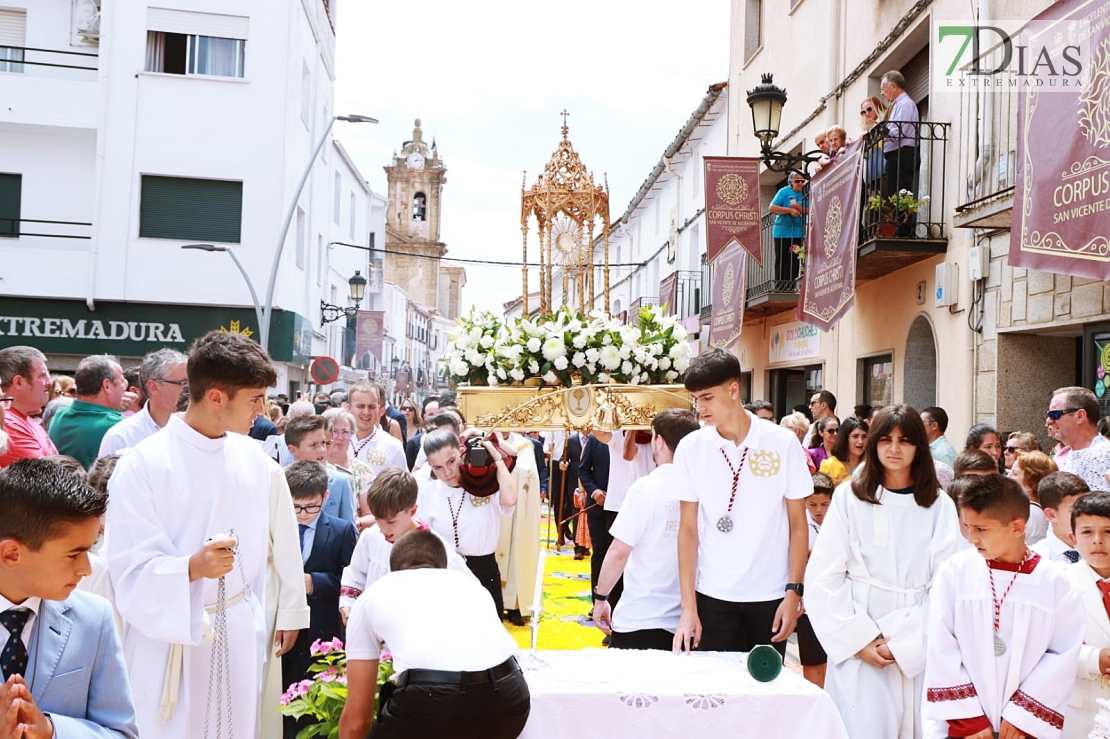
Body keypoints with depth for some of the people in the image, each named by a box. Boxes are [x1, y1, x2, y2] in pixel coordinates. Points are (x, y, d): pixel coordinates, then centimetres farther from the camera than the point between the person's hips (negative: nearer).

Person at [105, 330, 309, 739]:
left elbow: (282, 541, 9)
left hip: (243, 636, 4)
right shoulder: (143, 464, -13)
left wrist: (289, 612, 15)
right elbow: (131, 567, -13)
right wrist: (191, 568, -31)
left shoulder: (255, 460, 0)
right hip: (170, 637, -4)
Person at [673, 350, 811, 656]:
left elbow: (798, 524, 0)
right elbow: (688, 529, -2)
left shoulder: (783, 443, -6)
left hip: (770, 595, 0)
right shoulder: (691, 448, -4)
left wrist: (794, 592, -5)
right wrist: (688, 607, -5)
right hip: (712, 595, 1)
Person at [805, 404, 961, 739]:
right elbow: (823, 579, -3)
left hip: (920, 646, 1)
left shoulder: (939, 505, 3)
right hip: (858, 647, -1)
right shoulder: (849, 497, 0)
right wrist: (860, 638, -10)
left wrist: (904, 642, -10)